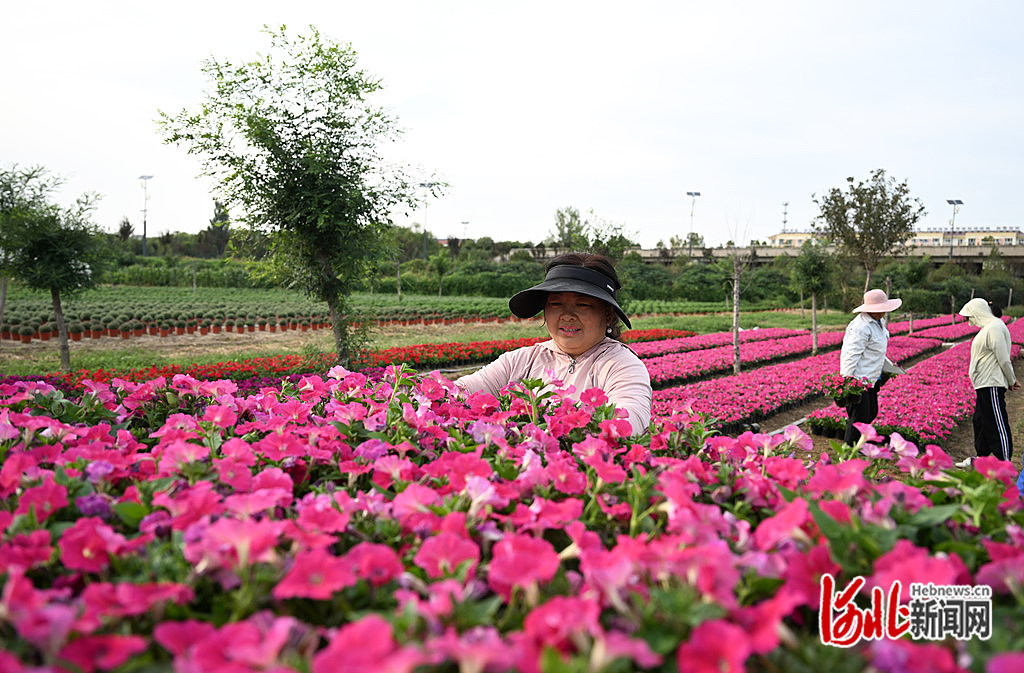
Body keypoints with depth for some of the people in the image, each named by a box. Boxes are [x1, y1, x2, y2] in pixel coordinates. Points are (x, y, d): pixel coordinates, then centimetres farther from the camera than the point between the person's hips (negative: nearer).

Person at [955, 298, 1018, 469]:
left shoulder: (994, 328, -18)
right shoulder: (987, 327, 15)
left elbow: (1004, 359, -18)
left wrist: (1012, 381, -9)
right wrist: (1011, 381, 19)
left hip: (992, 385, -11)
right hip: (985, 384, 11)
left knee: (997, 424, -7)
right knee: (981, 421, 19)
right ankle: (981, 457, 31)